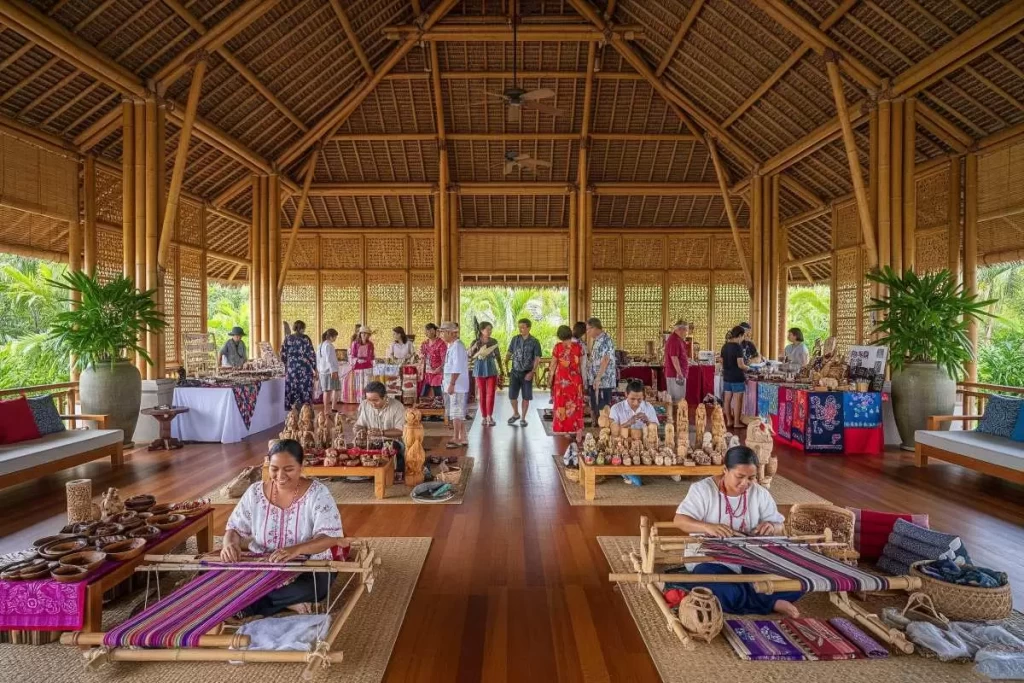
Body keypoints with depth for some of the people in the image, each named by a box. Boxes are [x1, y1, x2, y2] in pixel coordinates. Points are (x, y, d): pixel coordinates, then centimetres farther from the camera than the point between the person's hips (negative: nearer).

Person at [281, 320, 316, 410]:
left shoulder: (287, 338, 3)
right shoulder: (305, 338, -3)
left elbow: (283, 355, 3)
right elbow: (312, 354, -5)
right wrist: (314, 369, 1)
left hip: (291, 369, 2)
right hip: (305, 370, -2)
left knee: (292, 393, 7)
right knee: (305, 392, 5)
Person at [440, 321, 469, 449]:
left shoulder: (457, 346, -16)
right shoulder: (452, 346, 15)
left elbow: (457, 368, -22)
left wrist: (451, 384, -23)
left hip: (457, 386, -10)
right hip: (453, 386, 10)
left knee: (456, 413, -4)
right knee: (460, 413, 14)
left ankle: (456, 439, 3)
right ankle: (462, 438, 22)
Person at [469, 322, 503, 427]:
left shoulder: (494, 342, 2)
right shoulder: (476, 342, -3)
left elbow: (498, 356, 10)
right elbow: (469, 356, -9)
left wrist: (502, 370, 12)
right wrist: (474, 347, -25)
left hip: (492, 369, 1)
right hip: (480, 370, -1)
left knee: (491, 393, -7)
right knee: (482, 394, 6)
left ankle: (489, 416, -4)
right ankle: (484, 417, 14)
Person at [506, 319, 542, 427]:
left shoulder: (534, 342, -5)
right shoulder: (515, 339, 3)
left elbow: (537, 359, -6)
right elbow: (509, 354, 10)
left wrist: (532, 372, -15)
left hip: (527, 373, -2)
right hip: (515, 372, 2)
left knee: (526, 397, 3)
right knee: (512, 395, 3)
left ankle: (523, 418, 18)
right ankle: (516, 414, 28)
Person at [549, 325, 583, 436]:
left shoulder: (558, 347, -7)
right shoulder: (577, 346, -2)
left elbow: (553, 364, -3)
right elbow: (581, 364, 3)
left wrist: (551, 378, 7)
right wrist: (582, 379, 13)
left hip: (561, 380, -1)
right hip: (575, 380, 1)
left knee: (561, 404, 7)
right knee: (575, 405, 9)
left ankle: (561, 429, 13)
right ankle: (575, 428, 13)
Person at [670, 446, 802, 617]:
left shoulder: (760, 493, 2)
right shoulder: (703, 489, -9)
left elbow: (781, 529, 7)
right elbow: (679, 520, -16)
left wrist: (772, 527, -18)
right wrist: (708, 527, -35)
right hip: (712, 560, -3)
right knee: (717, 590, -36)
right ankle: (771, 602, -15)